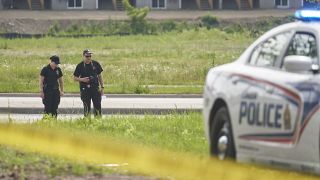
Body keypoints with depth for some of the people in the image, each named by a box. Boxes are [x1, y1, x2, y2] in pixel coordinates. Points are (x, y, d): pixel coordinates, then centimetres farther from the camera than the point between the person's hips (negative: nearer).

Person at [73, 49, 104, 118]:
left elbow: (100, 76, 12)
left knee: (97, 106, -3)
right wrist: (82, 79, -15)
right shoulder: (80, 66, 0)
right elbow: (75, 77, 5)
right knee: (87, 107, 2)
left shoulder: (96, 64, 5)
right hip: (85, 89, -1)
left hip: (95, 88, 1)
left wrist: (102, 87, 8)